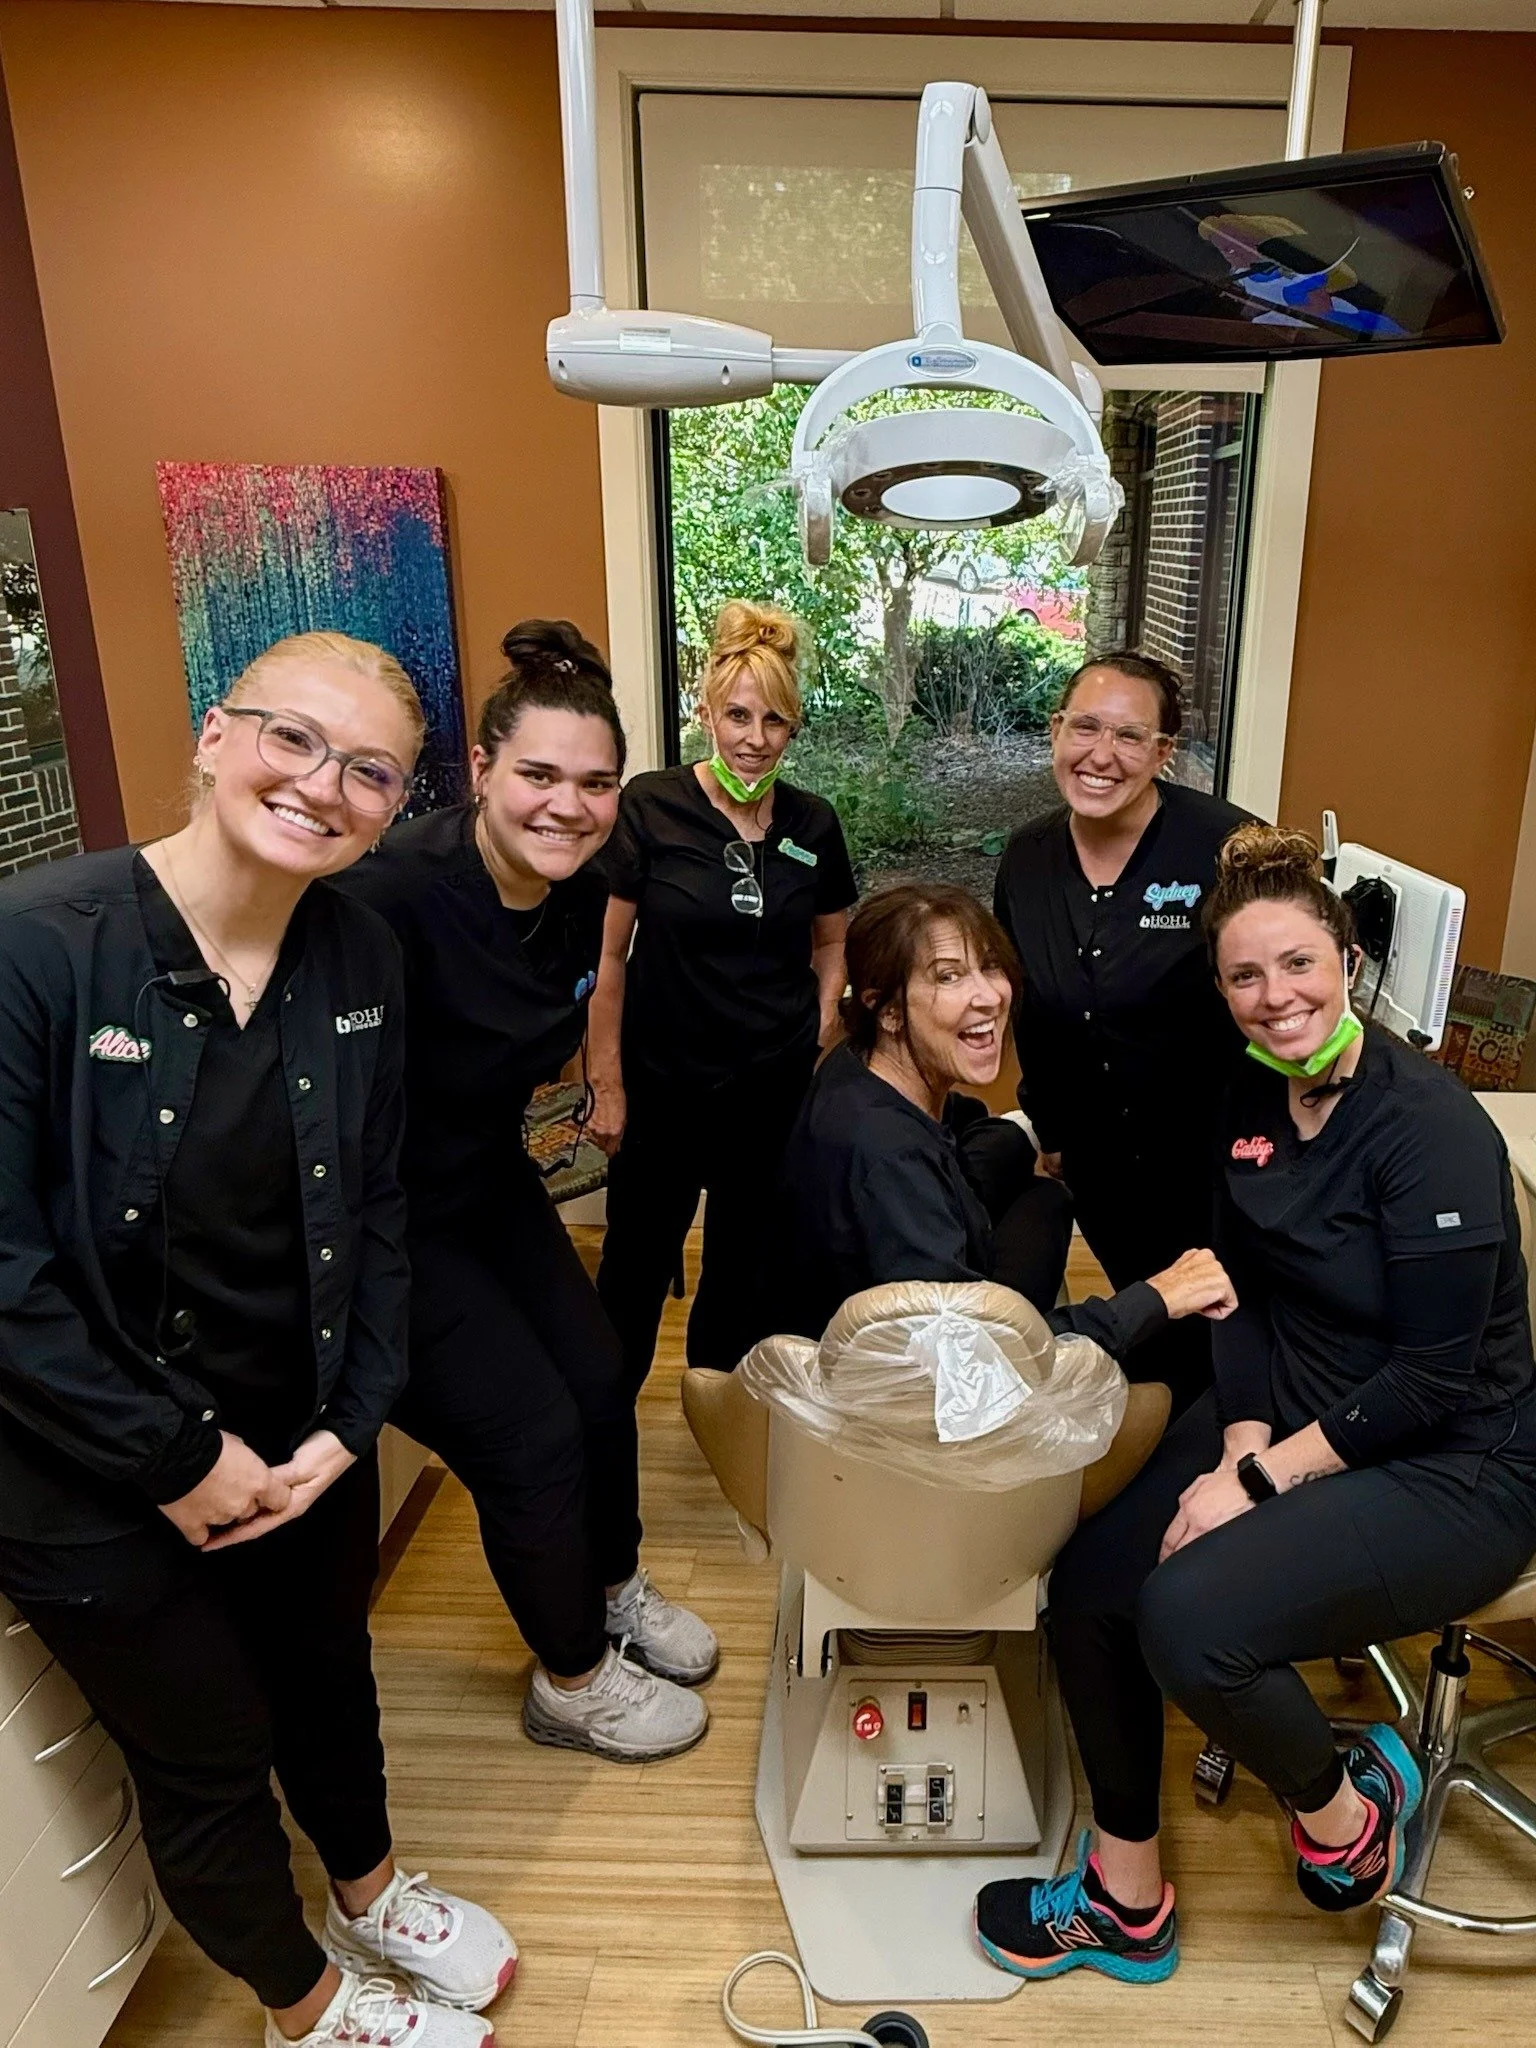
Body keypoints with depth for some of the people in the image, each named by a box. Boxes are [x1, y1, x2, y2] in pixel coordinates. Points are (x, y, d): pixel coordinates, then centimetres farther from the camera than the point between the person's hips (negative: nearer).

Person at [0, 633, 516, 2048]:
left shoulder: (362, 958, -6)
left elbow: (378, 1209, 2)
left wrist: (352, 1421, -4)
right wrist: (177, 1457, -17)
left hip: (307, 1443, 5)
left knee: (329, 1679, 27)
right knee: (212, 1761, 17)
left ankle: (371, 1895, 59)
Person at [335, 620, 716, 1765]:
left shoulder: (579, 896, -6)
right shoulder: (397, 894, -31)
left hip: (492, 1186, 8)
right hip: (387, 1221, -7)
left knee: (600, 1381, 14)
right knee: (534, 1432, -3)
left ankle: (615, 1591, 44)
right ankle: (573, 1682, 26)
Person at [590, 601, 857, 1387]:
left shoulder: (813, 823, -1)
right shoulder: (650, 807, -11)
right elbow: (607, 954, -8)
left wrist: (822, 1031, 2)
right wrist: (607, 1084, -7)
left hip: (777, 1089, 3)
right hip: (664, 1086, -3)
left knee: (745, 1270, 18)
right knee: (635, 1267, 11)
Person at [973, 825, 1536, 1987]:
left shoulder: (1431, 1127, -21)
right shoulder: (1250, 1099, 0)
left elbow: (1435, 1378, -21)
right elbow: (1247, 1302, 3)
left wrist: (1259, 1481, -19)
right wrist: (1237, 1446, -12)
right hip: (1288, 1424, 7)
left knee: (1189, 1615, -26)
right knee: (1087, 1584, -9)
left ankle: (1345, 1813, 9)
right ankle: (1127, 1901, 15)